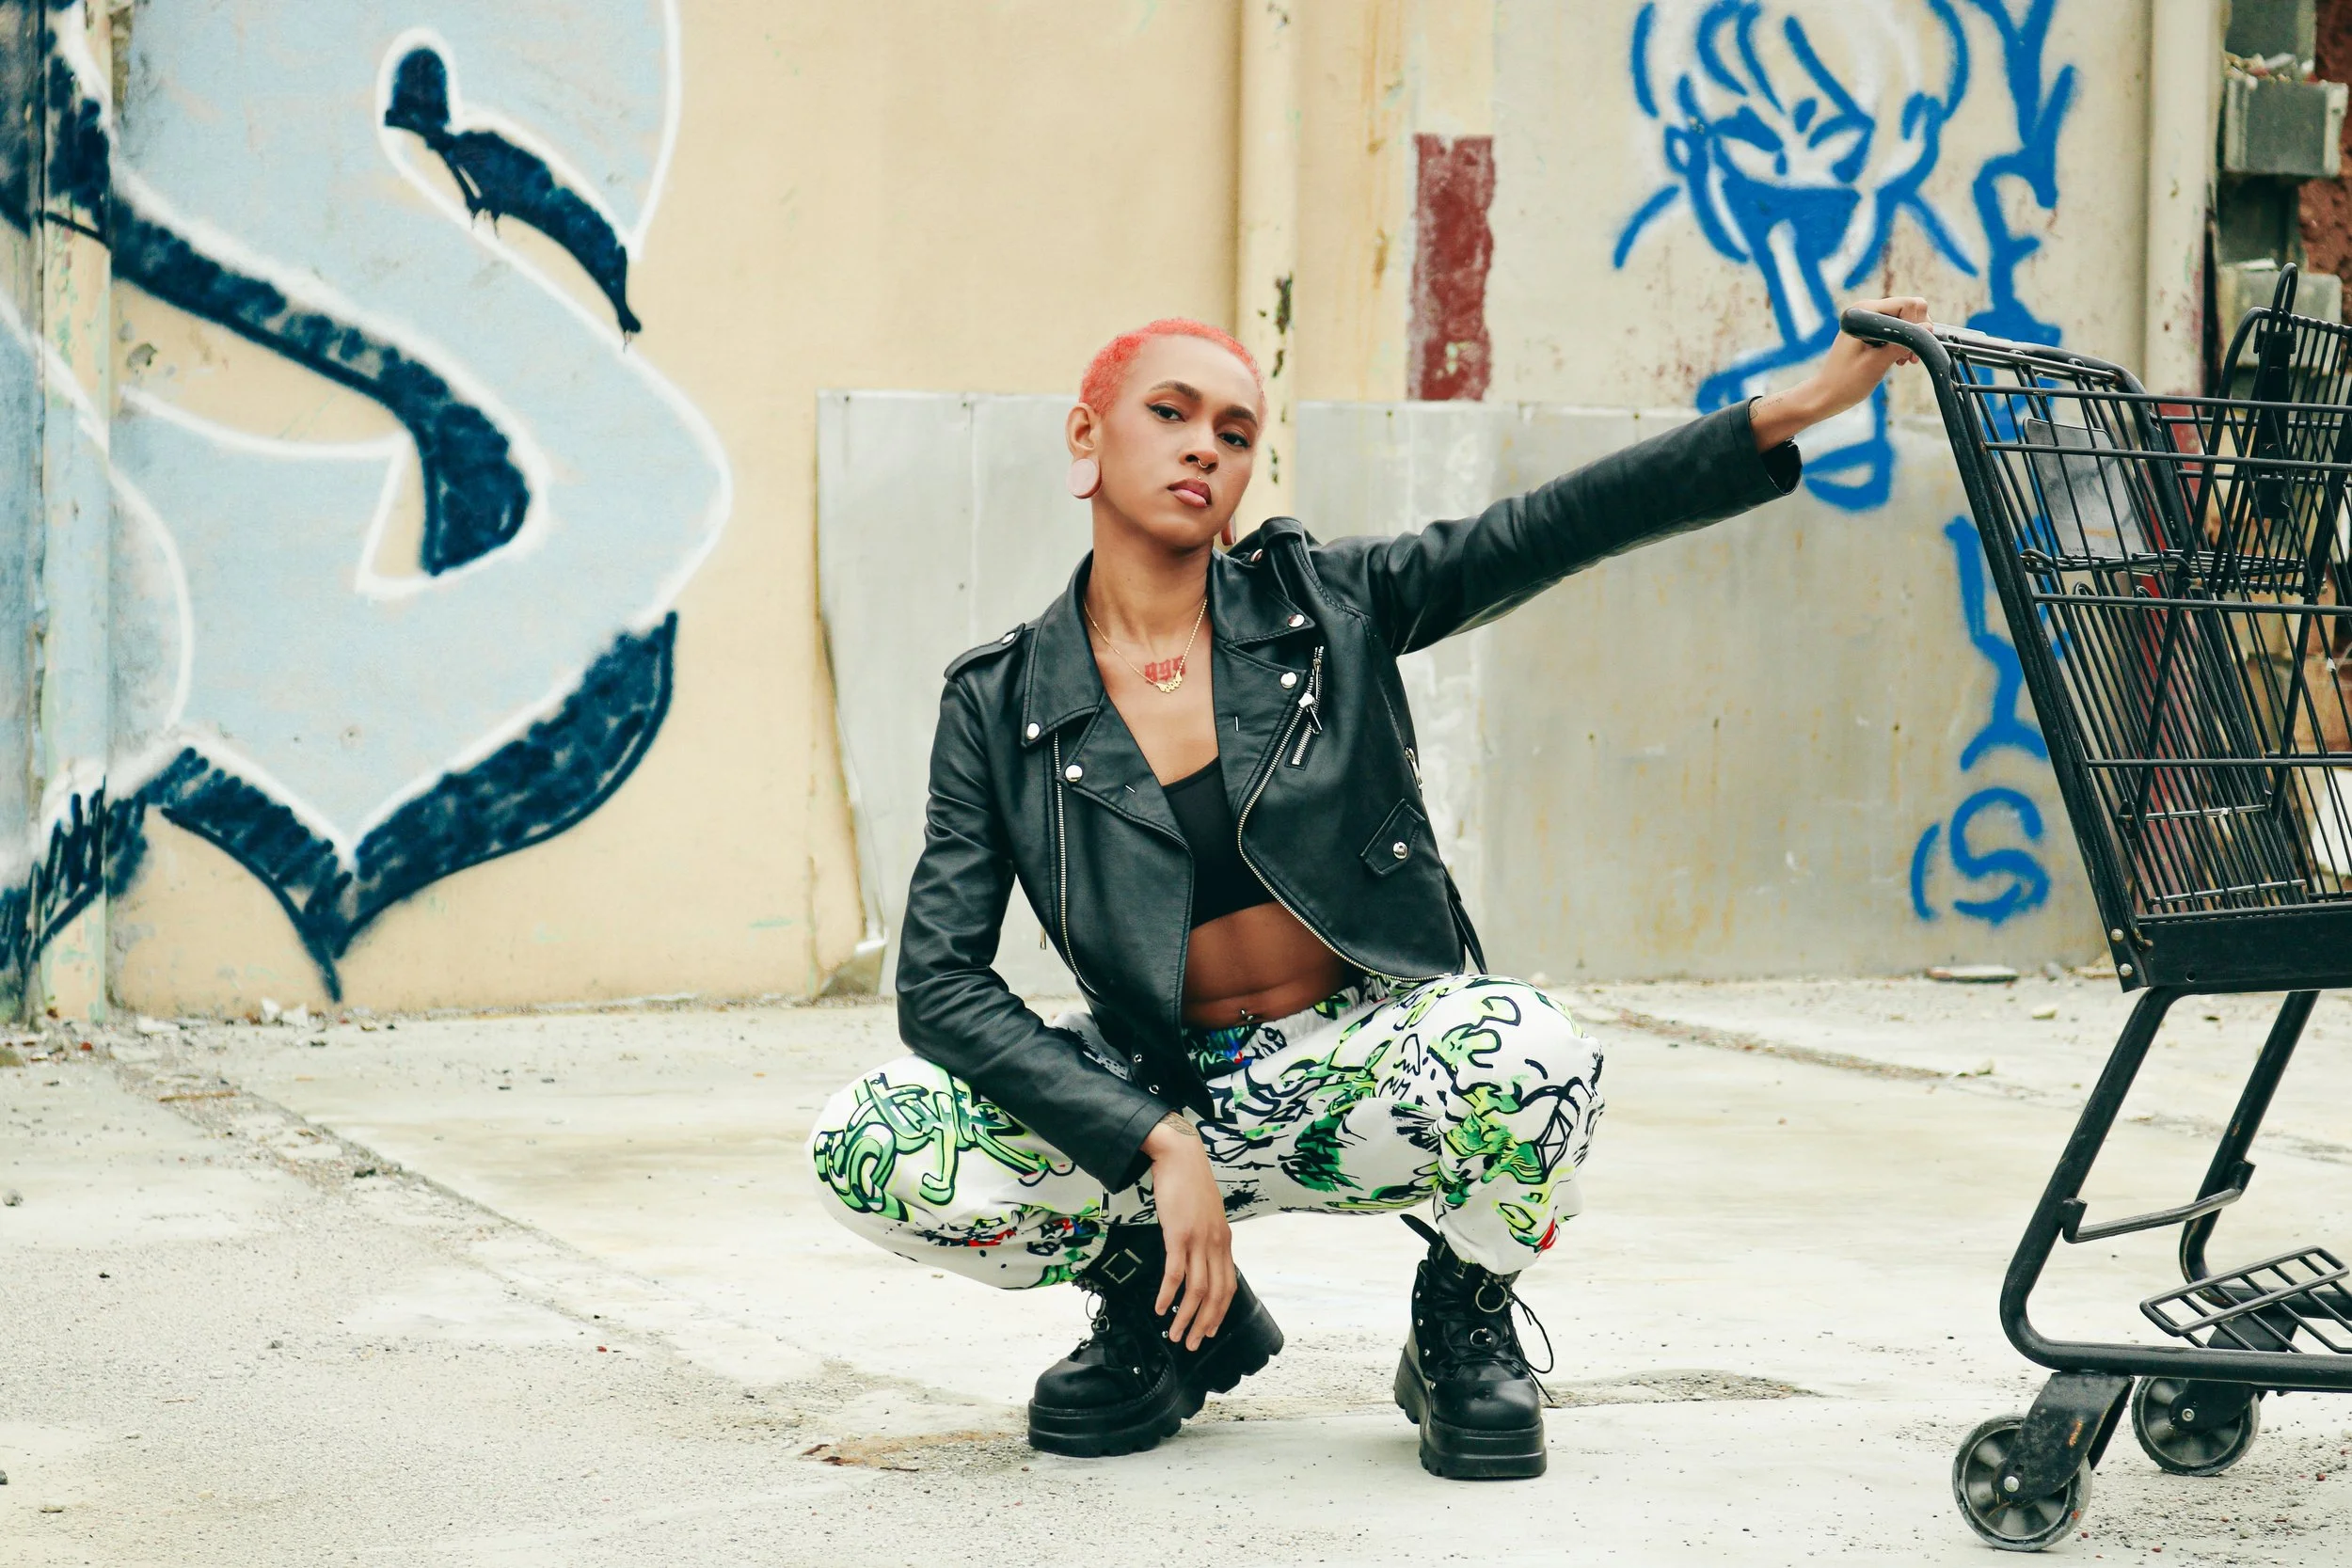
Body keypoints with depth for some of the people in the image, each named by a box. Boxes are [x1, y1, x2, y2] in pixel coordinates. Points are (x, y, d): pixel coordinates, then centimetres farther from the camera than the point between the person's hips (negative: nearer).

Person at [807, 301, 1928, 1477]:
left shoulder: (1324, 607, -3)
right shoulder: (1000, 706, -4)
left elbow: (1566, 522, -11)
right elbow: (939, 984, -10)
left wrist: (1797, 406, -22)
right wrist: (1160, 1145, -21)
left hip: (1365, 1063, -1)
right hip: (1163, 1091, 1)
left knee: (1528, 1053, -36)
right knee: (864, 1149, -24)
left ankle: (1462, 1324, -1)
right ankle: (1167, 1309, 4)